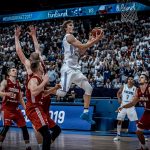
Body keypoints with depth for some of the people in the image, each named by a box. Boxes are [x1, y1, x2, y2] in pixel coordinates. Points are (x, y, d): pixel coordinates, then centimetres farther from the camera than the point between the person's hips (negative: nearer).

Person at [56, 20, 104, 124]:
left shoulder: (72, 38, 22)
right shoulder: (68, 36, -7)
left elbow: (81, 52, 18)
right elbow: (82, 46, -17)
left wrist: (90, 42, 10)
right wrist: (95, 41, -14)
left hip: (75, 68, 10)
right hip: (68, 68, -10)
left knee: (89, 88, 7)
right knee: (62, 92, -19)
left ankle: (86, 113, 9)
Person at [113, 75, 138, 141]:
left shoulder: (135, 88, -1)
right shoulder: (124, 86, 3)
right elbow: (118, 93, 14)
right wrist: (119, 99, -1)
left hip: (131, 106, -1)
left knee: (136, 121, -5)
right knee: (119, 121, 1)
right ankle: (118, 136, 12)